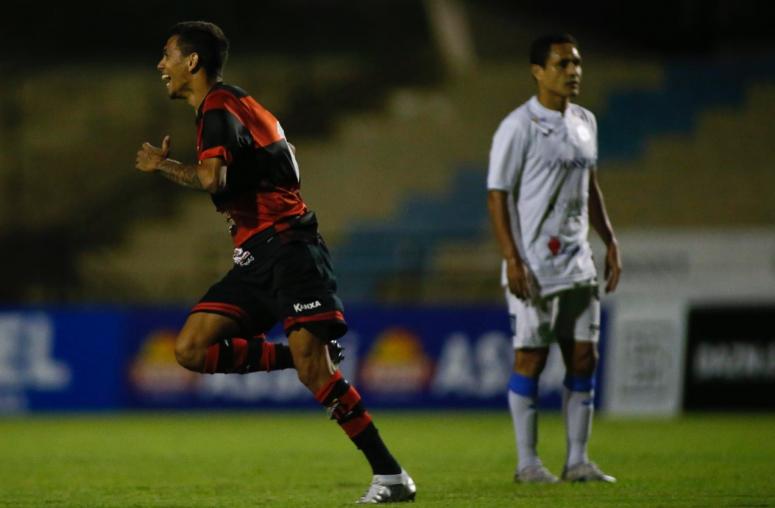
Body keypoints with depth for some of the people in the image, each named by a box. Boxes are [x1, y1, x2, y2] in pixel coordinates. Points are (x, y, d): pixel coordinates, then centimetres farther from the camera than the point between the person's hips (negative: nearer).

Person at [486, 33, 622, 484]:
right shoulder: (519, 127, -10)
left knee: (584, 357, 4)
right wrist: (512, 260, -17)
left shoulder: (585, 122, 12)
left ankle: (578, 460, 10)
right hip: (535, 266, -7)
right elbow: (498, 196, -11)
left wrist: (610, 241, 17)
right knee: (531, 358, -2)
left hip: (578, 260, 7)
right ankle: (527, 463, 5)